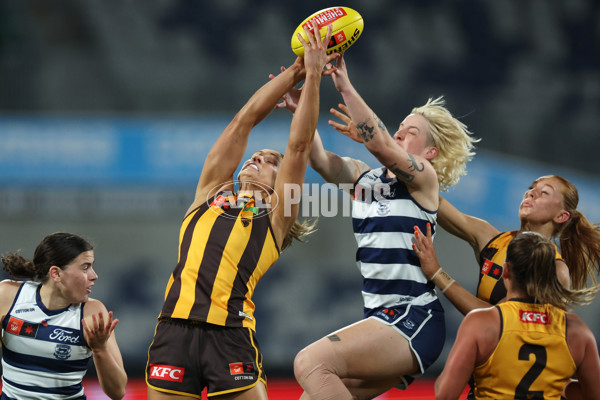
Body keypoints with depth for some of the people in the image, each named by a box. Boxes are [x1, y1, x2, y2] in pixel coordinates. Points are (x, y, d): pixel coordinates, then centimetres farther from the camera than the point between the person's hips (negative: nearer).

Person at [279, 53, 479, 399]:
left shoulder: (424, 179, -5)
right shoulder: (365, 178, 15)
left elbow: (380, 144, -22)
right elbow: (320, 159, -1)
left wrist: (345, 87, -26)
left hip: (413, 320, -8)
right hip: (382, 319, 8)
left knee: (311, 363, -24)